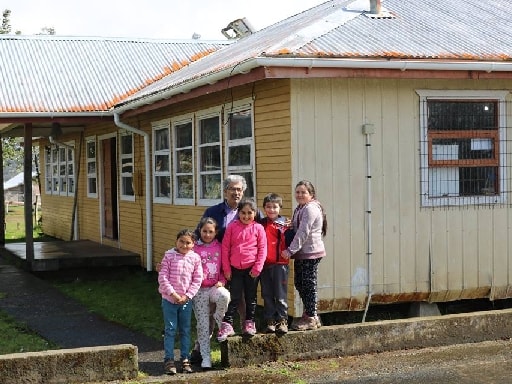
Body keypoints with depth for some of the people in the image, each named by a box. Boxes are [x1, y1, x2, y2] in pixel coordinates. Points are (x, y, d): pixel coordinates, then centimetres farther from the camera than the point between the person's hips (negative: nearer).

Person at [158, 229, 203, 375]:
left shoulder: (195, 258, -2)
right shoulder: (169, 256, -6)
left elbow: (197, 279, -1)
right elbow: (163, 277, -8)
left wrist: (187, 296, -9)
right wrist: (173, 293, -15)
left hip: (186, 300, 2)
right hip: (169, 299, -2)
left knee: (185, 330, 10)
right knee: (170, 330, 3)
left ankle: (185, 359, 19)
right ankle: (169, 360, 9)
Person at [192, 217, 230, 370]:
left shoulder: (219, 247, 7)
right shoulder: (194, 248, 3)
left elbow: (224, 267, 9)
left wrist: (221, 281, -5)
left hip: (215, 287, 0)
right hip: (199, 289, 0)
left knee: (224, 296, -35)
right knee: (202, 323, -2)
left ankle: (219, 321, -6)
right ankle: (205, 357, 6)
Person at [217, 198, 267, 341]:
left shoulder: (258, 228, -2)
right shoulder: (232, 227, 0)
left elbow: (262, 249, -2)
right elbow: (225, 247, 1)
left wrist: (257, 268, -7)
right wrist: (226, 269, -1)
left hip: (252, 269, 0)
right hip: (235, 269, 0)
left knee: (251, 297, 11)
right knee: (234, 298, 2)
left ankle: (249, 323, 22)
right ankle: (227, 325, 5)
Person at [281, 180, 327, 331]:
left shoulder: (310, 209, -14)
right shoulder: (300, 209, 18)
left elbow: (303, 233, -21)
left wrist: (290, 250, -22)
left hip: (310, 253, -10)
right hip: (301, 253, 10)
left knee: (309, 284, -4)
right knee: (299, 283, 13)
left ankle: (311, 319, 4)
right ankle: (310, 315, 23)